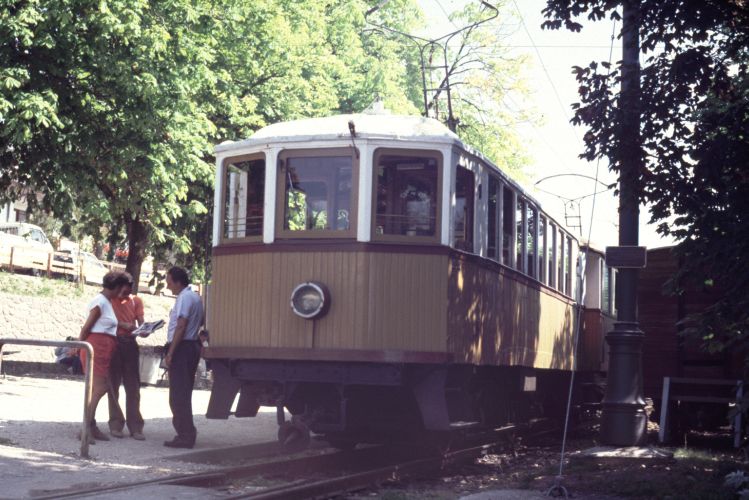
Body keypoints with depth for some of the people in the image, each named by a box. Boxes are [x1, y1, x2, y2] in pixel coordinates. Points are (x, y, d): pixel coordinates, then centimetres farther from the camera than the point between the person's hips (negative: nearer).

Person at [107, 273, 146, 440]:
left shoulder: (136, 301, 10)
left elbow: (140, 322, 3)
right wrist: (122, 324, -17)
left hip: (130, 344, 2)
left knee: (133, 386, 1)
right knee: (113, 385, 2)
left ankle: (135, 426, 2)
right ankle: (116, 424, 8)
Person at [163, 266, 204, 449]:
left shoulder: (184, 297, -14)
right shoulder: (195, 297, 16)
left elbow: (181, 326, -20)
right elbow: (200, 323, 21)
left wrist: (170, 353, -21)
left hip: (182, 347, -10)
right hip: (193, 346, 10)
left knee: (178, 394, -6)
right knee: (184, 393, 16)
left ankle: (185, 436, -5)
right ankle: (186, 433, 21)